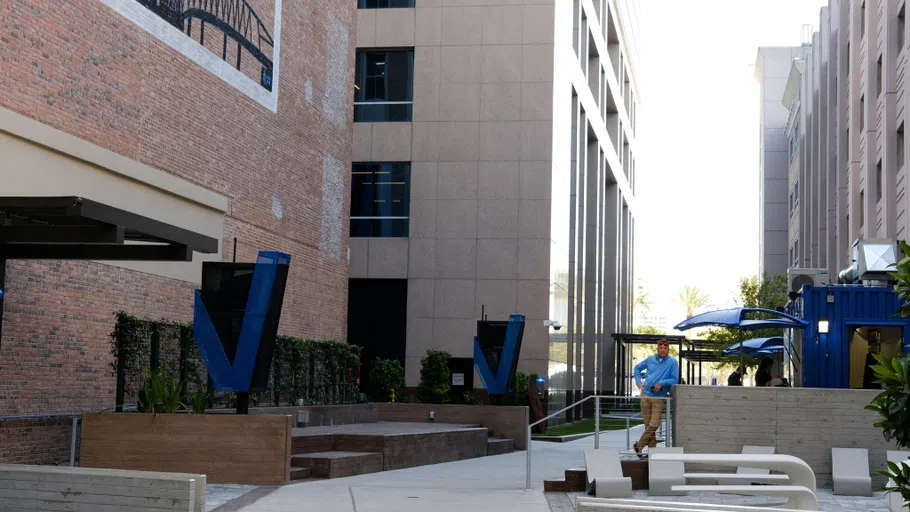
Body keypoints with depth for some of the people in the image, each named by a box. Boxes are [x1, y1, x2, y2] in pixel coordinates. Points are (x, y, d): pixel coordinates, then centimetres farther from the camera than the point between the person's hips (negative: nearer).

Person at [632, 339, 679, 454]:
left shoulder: (672, 362, -2)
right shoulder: (650, 359, 9)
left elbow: (675, 379, -6)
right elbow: (637, 368, 24)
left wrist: (661, 383, -18)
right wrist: (639, 381, 11)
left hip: (659, 398, -3)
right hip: (645, 395, 3)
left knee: (654, 425, -9)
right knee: (648, 424, 4)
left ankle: (639, 445, 4)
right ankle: (652, 448, 11)